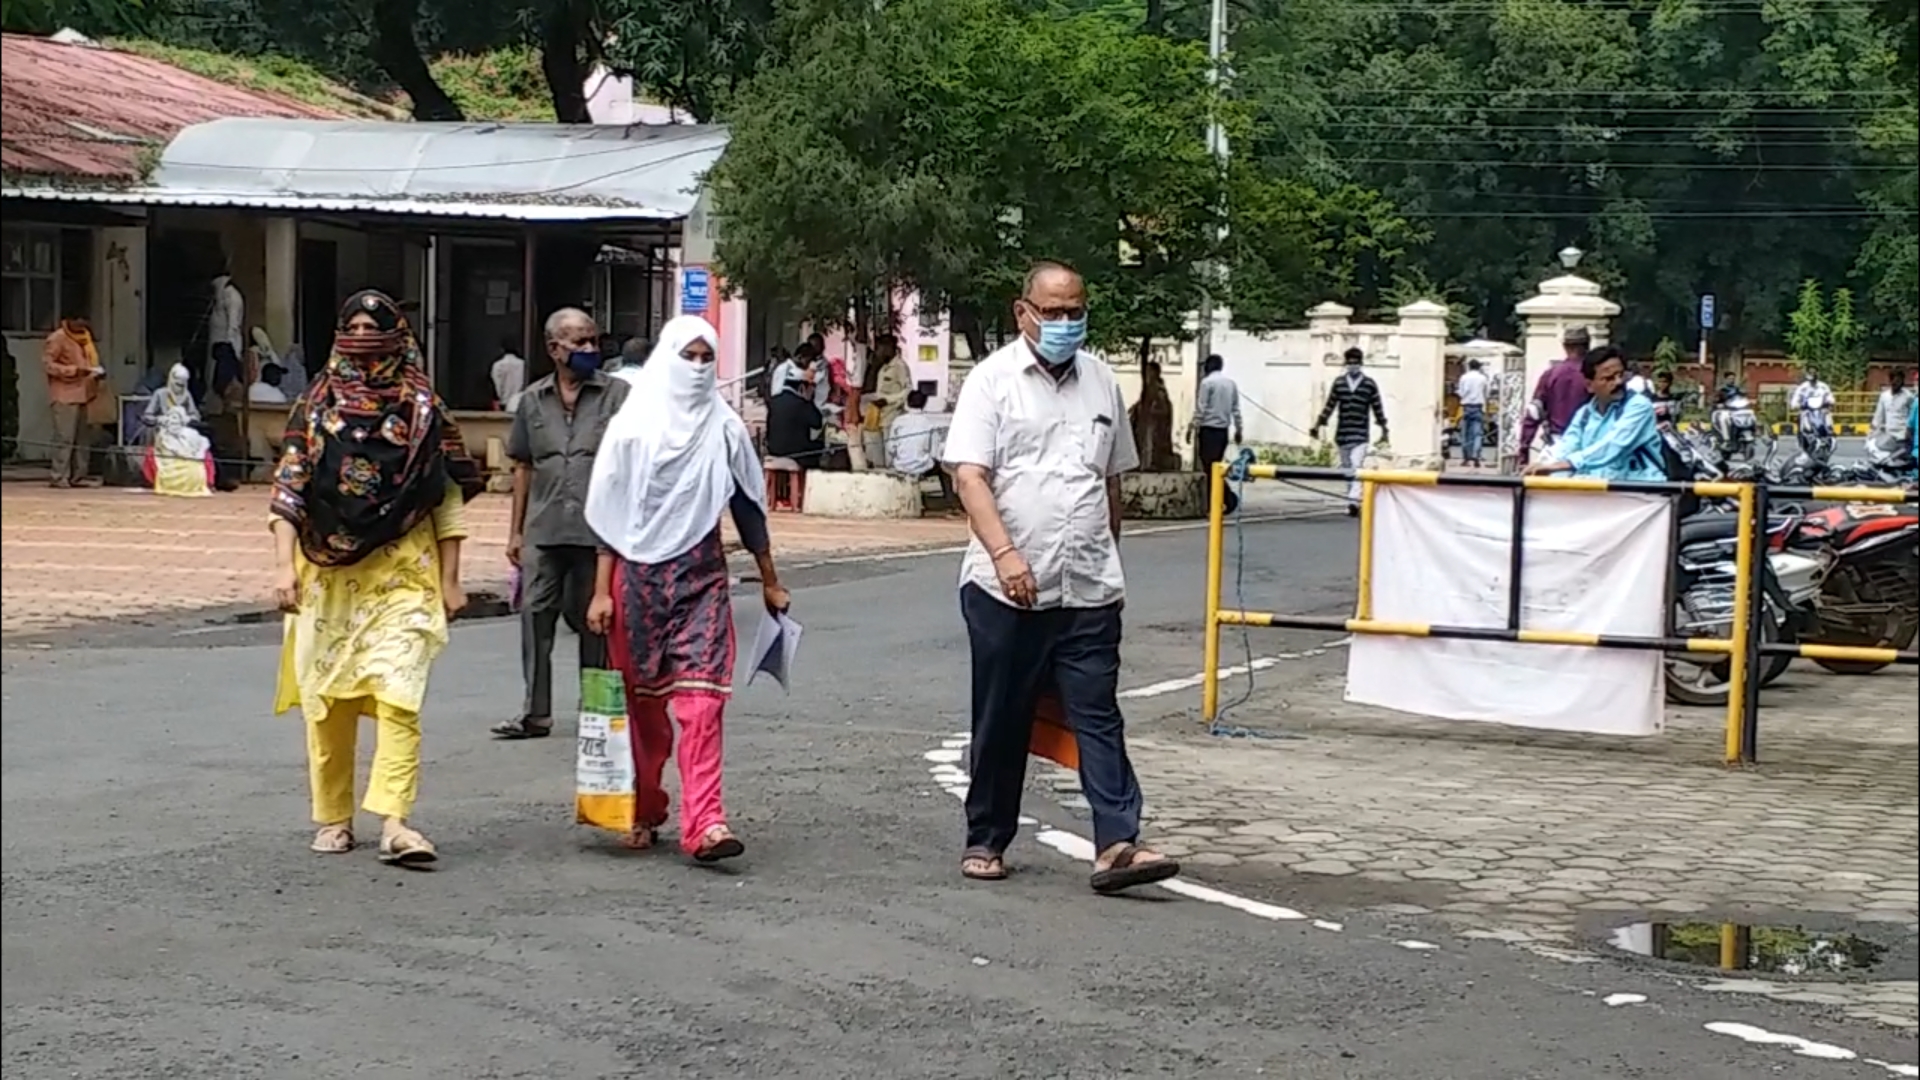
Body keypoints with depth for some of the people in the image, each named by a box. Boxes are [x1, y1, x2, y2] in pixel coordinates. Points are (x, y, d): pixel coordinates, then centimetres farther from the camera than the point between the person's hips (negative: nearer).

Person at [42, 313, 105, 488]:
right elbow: (47, 363, -13)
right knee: (65, 437, -11)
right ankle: (59, 476, -9)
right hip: (65, 396, -8)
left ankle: (78, 475, 12)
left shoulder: (85, 338, 18)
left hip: (82, 395, 8)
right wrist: (73, 370, -21)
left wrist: (98, 371, 5)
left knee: (83, 438, 8)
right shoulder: (57, 338, -7)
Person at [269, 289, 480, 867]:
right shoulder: (318, 403, 7)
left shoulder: (422, 407, 4)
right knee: (327, 697, 7)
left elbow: (448, 498, 5)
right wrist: (284, 564, -7)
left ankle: (394, 822, -18)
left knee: (397, 694, -14)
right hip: (328, 573, 2)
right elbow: (288, 488, 3)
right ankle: (332, 818, 19)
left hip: (403, 571, -2)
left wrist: (449, 578, 2)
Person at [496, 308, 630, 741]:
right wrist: (516, 531, 13)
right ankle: (535, 713, 8)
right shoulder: (532, 400, 11)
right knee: (534, 615, 0)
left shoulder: (618, 395, 1)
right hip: (544, 531, 3)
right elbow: (523, 467, 16)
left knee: (594, 621, 6)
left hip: (598, 531, -3)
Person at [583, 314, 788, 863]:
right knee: (641, 700, 7)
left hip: (701, 575, 0)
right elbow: (608, 513, 3)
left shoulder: (724, 428, 5)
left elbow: (748, 509, 12)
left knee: (701, 698, -12)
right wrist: (601, 591, -2)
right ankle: (643, 813, 23)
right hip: (638, 575, 0)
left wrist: (770, 582, 15)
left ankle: (704, 823, -19)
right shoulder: (632, 426, 2)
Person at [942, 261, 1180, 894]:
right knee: (1002, 722, 8)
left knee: (1098, 716, -4)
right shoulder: (993, 380, -2)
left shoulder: (1100, 381, 13)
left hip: (1088, 588, 3)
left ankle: (1117, 844, -9)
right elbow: (969, 475, -11)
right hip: (1006, 588, -3)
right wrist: (1004, 552, -23)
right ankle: (985, 841, 20)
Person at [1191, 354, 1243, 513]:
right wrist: (1238, 429, 18)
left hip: (1209, 429, -7)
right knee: (1215, 467, 12)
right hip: (1223, 429, 7)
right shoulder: (1231, 383, 9)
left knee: (1210, 468, -5)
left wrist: (1195, 431, -6)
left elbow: (1201, 409, -11)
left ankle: (1230, 499, -16)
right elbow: (1236, 409, 11)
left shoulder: (1207, 382, -9)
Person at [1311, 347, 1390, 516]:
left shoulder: (1339, 382, 0)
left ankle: (1352, 502, 1)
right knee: (1357, 469, -2)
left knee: (1346, 469, 1)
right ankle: (1353, 500, -11)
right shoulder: (1370, 384, 1)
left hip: (1342, 434, 0)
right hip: (1361, 435, 0)